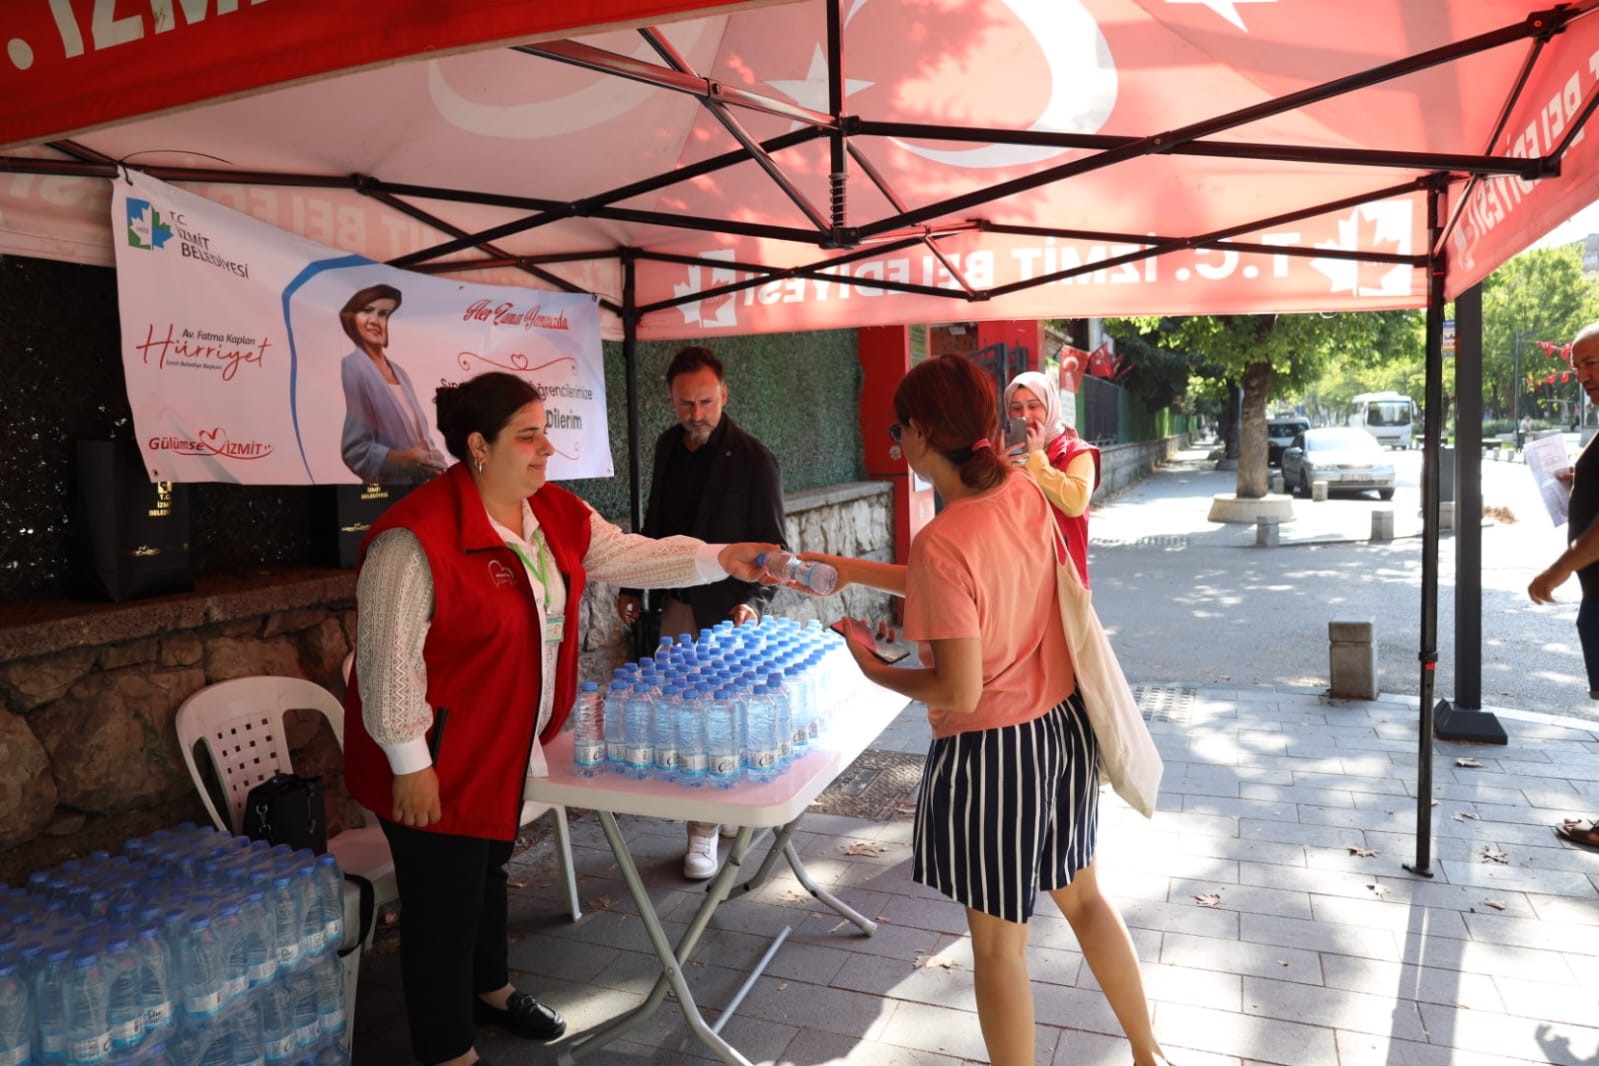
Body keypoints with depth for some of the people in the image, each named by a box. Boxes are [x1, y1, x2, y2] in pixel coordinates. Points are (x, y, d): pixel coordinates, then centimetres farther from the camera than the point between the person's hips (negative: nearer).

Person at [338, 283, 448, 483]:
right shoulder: (352, 368, -10)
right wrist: (406, 459, -22)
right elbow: (355, 449, -13)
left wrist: (431, 461, -3)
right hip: (385, 491, -6)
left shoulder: (400, 373, 11)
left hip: (421, 484, 7)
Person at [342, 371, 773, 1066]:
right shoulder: (418, 536, -26)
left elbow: (632, 557, 2)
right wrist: (410, 763, -20)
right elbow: (389, 657, -23)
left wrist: (721, 559, -10)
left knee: (489, 870, 27)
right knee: (445, 902, 6)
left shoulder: (557, 515, 0)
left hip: (508, 746, 8)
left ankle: (489, 988, 51)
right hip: (438, 760, -8)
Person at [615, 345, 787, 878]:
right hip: (677, 603, 6)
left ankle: (704, 835, 10)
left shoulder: (753, 460, -11)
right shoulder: (668, 446, 8)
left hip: (725, 609, -6)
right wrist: (632, 587, 17)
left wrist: (754, 601, -24)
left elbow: (771, 545, -10)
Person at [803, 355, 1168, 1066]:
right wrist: (855, 570, 14)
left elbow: (959, 693, -24)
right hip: (1064, 726, 8)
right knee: (1082, 896, 28)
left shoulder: (941, 544, -27)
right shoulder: (1026, 495, -4)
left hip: (991, 750, -8)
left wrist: (874, 671, -7)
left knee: (998, 944, 13)